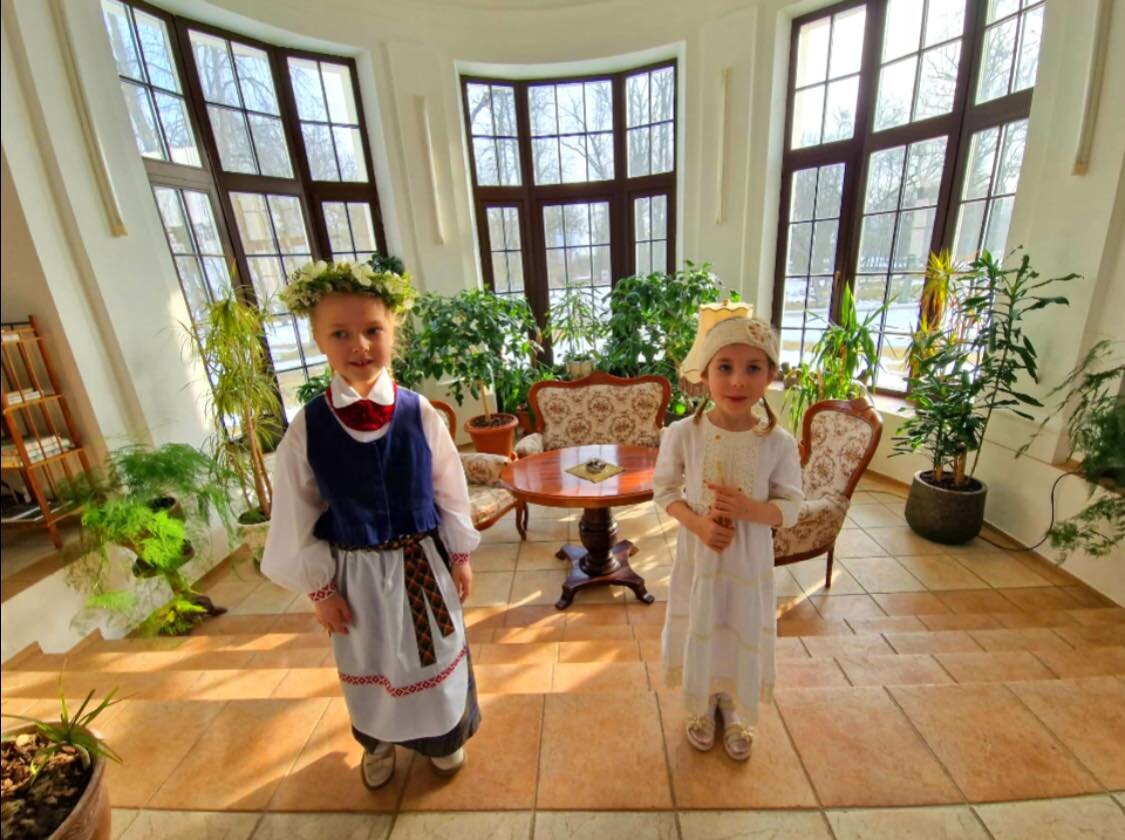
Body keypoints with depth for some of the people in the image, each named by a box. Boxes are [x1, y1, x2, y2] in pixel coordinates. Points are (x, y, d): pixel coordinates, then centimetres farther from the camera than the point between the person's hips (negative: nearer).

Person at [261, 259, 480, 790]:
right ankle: (379, 741, 59)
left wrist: (460, 556, 0)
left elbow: (449, 490, -5)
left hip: (423, 562, 0)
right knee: (370, 664, 26)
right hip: (356, 571, 1)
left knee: (437, 656, 22)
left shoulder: (419, 413, -16)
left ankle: (446, 734, 54)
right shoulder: (307, 427, -15)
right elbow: (298, 517, -5)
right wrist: (319, 588, -1)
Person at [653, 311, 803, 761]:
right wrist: (697, 523, -21)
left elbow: (790, 507, -6)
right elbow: (664, 490, -5)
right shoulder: (682, 433, -17)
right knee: (698, 632, 19)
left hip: (750, 560, 1)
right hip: (698, 555, 0)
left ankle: (735, 711, 50)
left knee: (744, 635, 19)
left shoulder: (779, 442, -15)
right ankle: (702, 708, 49)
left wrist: (749, 508, -26)